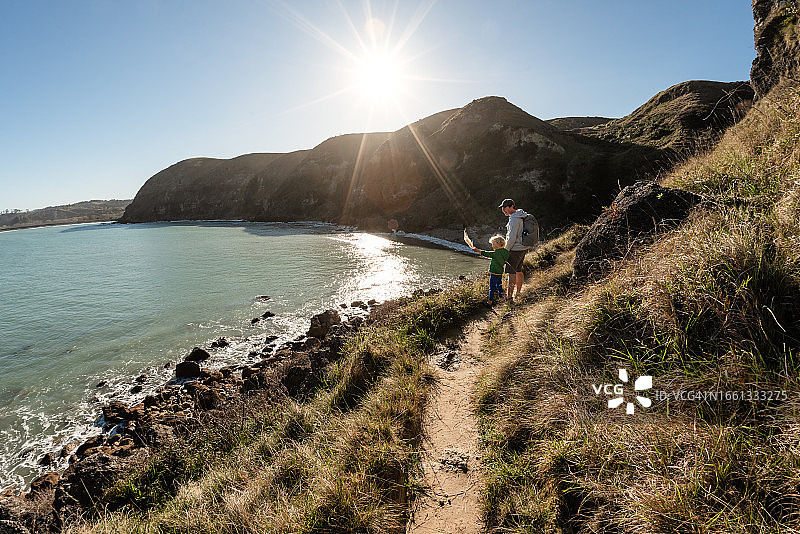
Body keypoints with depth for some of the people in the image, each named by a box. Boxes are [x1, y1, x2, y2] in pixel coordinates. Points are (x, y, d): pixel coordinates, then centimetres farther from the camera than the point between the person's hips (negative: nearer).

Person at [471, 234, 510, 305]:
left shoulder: (496, 253, -24)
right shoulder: (505, 251, 2)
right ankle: (500, 297, 37)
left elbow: (487, 254, -23)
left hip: (494, 272, -9)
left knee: (492, 287, -2)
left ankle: (490, 300, 1)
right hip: (500, 272, 9)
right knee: (499, 285, 24)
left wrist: (478, 250, -19)